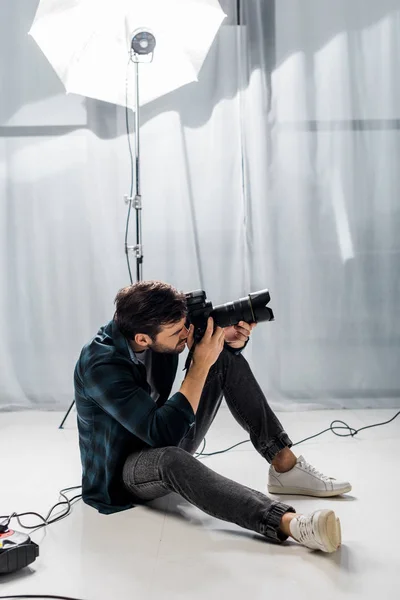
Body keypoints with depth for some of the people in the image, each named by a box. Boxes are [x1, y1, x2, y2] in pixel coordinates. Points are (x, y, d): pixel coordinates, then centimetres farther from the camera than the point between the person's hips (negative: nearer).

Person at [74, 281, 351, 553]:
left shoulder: (159, 328, -12)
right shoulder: (101, 365, -31)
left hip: (166, 443, 7)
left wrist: (233, 339, -19)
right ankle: (289, 523, -52)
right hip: (122, 470, -7)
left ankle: (285, 467, -8)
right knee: (171, 460, -43)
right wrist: (201, 364, -35)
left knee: (228, 358, -6)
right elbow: (163, 432, -37)